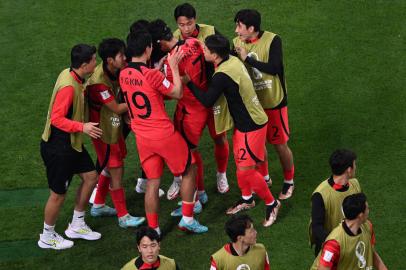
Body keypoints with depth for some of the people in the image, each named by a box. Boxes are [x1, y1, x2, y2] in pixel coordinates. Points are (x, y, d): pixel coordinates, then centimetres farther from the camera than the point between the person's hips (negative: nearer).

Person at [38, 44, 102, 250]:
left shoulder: (70, 75, 1)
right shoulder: (68, 87, -28)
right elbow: (57, 118, -28)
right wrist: (83, 127, -33)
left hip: (71, 143, 10)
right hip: (58, 148, -10)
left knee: (90, 176, 16)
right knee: (58, 194, 4)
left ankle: (76, 226, 31)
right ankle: (47, 238, 24)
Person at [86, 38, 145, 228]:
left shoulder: (116, 72, -4)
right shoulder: (99, 82, -29)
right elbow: (117, 108, -23)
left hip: (114, 125, 9)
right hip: (104, 131, -9)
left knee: (110, 168, 20)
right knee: (116, 171, -1)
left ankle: (98, 206, 37)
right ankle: (123, 217, 9)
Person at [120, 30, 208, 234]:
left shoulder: (123, 75, 0)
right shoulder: (152, 75, -20)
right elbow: (177, 93, -8)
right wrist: (174, 67, -2)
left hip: (142, 138, 6)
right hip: (164, 134, -6)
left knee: (152, 182, 13)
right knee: (189, 171, 15)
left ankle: (153, 230, 13)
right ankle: (187, 219, 17)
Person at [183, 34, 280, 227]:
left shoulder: (222, 75, -29)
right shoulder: (232, 60, -1)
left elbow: (207, 101, -22)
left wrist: (188, 82, -14)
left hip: (251, 126, -10)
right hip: (242, 122, 10)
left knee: (246, 169, -5)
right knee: (240, 161, 20)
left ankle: (271, 203, 13)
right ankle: (247, 199, 38)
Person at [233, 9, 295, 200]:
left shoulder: (272, 40, -19)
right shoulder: (237, 43, -5)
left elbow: (274, 68, -28)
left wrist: (247, 58, -26)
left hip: (273, 102, -4)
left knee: (280, 145, 5)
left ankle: (289, 182, 26)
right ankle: (264, 178, 37)